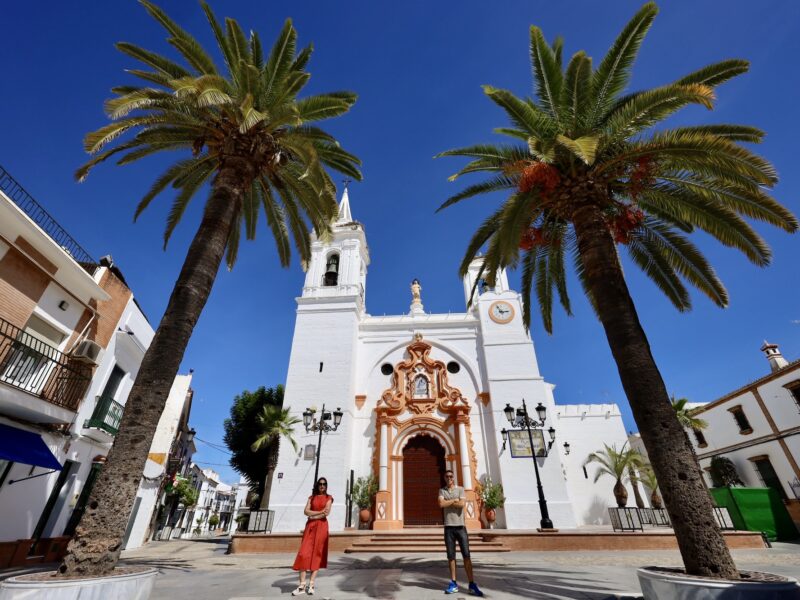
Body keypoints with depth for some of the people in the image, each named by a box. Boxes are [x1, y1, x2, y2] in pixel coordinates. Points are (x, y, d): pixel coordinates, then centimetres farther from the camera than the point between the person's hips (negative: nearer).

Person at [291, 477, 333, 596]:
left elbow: (327, 513, -7)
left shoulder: (328, 498, 6)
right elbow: (306, 511, 0)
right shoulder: (312, 497, 13)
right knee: (304, 553, -8)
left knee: (317, 554, -2)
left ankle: (311, 585, 3)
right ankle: (302, 586, -5)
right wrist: (320, 512, -11)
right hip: (310, 526, 2)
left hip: (321, 527, -2)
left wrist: (313, 516, -7)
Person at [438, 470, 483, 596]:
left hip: (460, 526, -1)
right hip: (449, 527, 1)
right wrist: (454, 500, -8)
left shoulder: (460, 489, 3)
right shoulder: (442, 490, 7)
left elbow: (461, 504, -13)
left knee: (466, 555, -2)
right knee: (451, 556, 7)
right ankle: (453, 583, 18)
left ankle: (472, 585, 4)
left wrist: (448, 502, -6)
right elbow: (441, 504, -11)